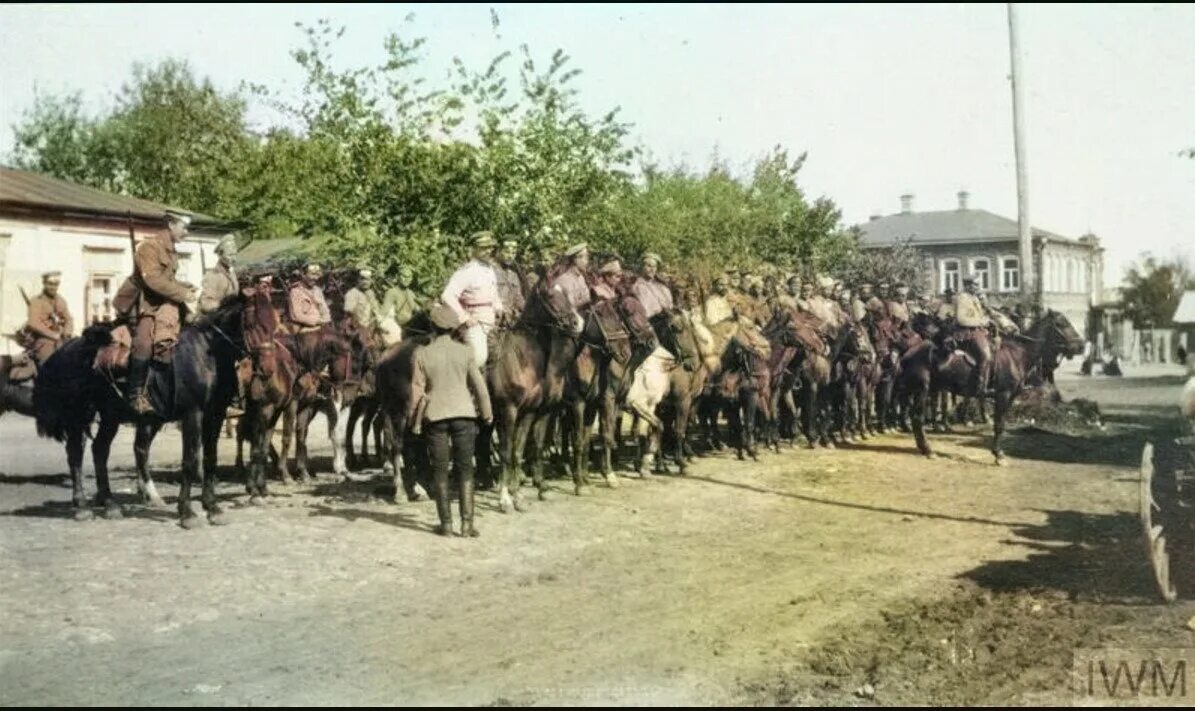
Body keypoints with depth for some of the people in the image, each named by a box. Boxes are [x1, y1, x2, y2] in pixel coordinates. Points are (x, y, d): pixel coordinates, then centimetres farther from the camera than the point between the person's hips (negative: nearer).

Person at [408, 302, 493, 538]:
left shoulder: (422, 354, -5)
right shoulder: (465, 351, -4)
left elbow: (417, 390, -3)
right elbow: (479, 385, 1)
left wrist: (414, 421, 8)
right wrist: (487, 413, 13)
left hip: (435, 416, 0)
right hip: (464, 413, 1)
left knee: (439, 470, 9)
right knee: (465, 469, 7)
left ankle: (446, 524, 10)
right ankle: (467, 523, 3)